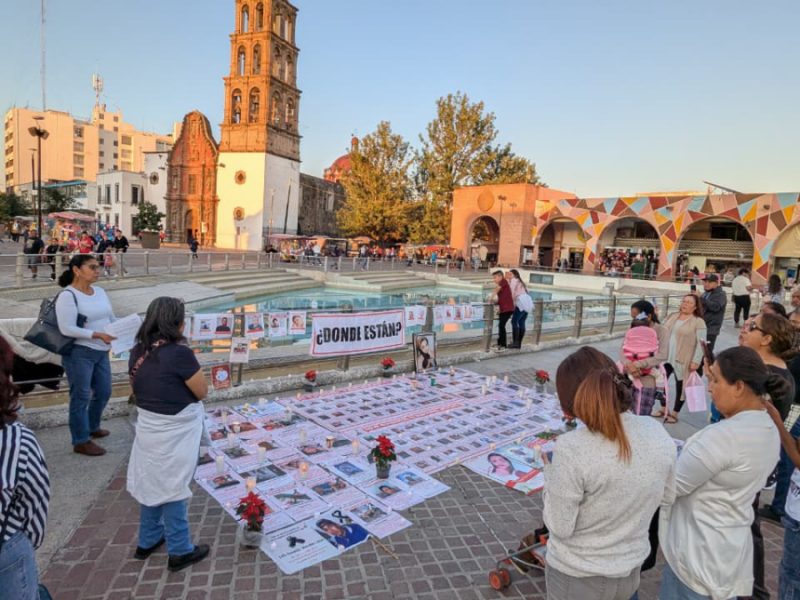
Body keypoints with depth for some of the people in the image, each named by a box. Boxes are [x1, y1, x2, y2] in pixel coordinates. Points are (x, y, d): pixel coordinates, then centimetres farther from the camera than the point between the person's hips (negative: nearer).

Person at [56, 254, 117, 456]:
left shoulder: (100, 292, 9)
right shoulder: (68, 295, -14)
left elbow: (111, 318, 13)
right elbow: (66, 329, -20)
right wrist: (97, 335, -25)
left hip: (101, 352, 7)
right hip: (78, 353, -7)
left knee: (103, 392, 16)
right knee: (81, 396, 3)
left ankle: (92, 427, 39)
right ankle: (81, 441, 16)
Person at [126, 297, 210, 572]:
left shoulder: (138, 351, -1)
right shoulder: (179, 353, -24)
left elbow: (137, 387, 11)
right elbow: (202, 391, -16)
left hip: (148, 428, 7)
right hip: (175, 433, -7)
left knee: (151, 483, 22)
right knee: (173, 487, 7)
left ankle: (147, 541, 39)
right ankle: (179, 551, 23)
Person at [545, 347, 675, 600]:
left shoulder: (571, 449, -32)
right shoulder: (657, 433, -14)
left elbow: (560, 528, -21)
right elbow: (666, 496, 3)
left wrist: (550, 473, -9)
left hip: (576, 577, -4)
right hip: (630, 571, 5)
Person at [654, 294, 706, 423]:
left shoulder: (698, 322, -7)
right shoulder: (672, 317, 11)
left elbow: (701, 343, -11)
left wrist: (696, 361, -16)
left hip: (683, 361, -5)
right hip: (666, 358, 5)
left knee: (680, 387, 6)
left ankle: (675, 413, 20)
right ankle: (664, 409, 26)